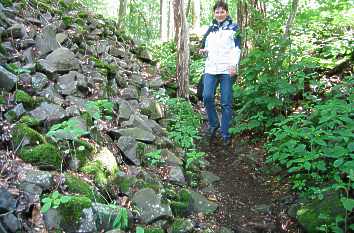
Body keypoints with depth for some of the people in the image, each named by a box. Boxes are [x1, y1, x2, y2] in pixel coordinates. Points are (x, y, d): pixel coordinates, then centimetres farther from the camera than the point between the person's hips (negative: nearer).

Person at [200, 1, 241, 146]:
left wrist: (234, 64, -14)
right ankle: (214, 124, 7)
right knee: (207, 97, -16)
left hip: (227, 69, -3)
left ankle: (225, 134, 4)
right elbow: (204, 45, 31)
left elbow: (237, 47, 0)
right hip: (211, 68, 3)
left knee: (226, 103, -3)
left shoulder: (233, 28, 9)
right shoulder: (210, 29, 21)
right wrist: (203, 50, 7)